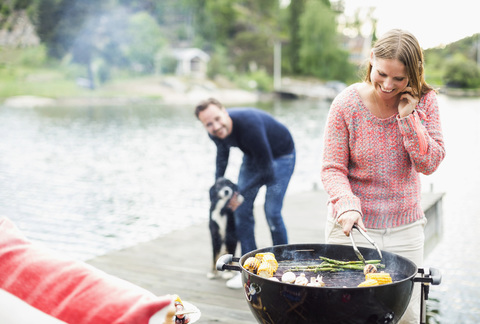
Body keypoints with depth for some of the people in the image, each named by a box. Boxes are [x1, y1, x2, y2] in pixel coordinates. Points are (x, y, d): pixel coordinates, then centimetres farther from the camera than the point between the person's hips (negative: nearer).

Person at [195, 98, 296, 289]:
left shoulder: (249, 125, -41)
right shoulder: (215, 132, -19)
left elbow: (266, 171, -32)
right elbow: (222, 151, 9)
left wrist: (240, 194, -20)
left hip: (280, 155, -6)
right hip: (253, 155, 6)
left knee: (272, 212, -14)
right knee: (242, 209, -1)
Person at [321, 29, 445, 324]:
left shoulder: (425, 101, -4)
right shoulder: (347, 103, -12)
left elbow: (430, 164, -8)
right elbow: (332, 168, -9)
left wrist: (409, 117, -18)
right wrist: (346, 204, -26)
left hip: (405, 227, 2)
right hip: (354, 224, -2)